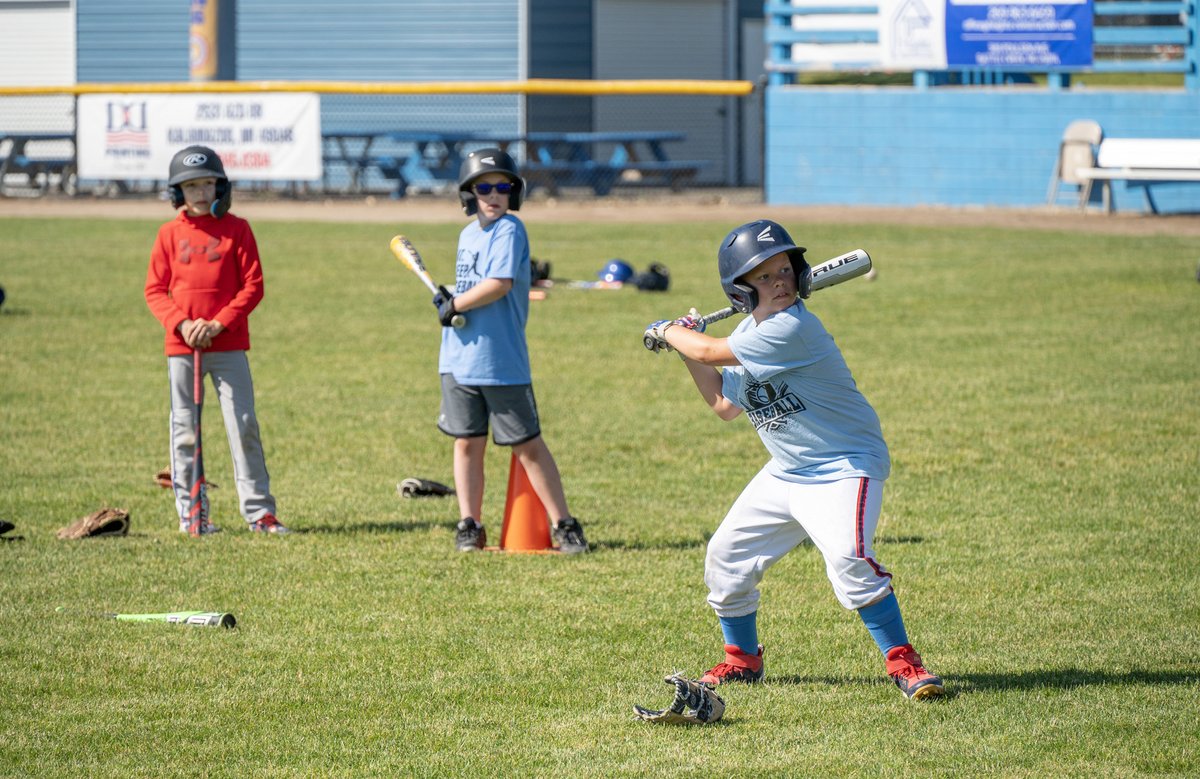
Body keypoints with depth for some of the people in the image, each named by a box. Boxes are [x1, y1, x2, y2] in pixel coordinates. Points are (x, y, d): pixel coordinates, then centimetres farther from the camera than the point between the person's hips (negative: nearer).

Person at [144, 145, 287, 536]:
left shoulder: (236, 229, 1)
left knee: (244, 425, -3)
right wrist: (182, 323, -12)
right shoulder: (170, 234, 5)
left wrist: (218, 323, -13)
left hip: (228, 344, -2)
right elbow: (155, 290, 6)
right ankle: (191, 513, 10)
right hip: (181, 347, 2)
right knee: (185, 429, 4)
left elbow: (253, 286, -2)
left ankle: (258, 510, 0)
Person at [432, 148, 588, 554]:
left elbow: (499, 284, -22)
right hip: (460, 360, 7)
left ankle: (563, 525, 3)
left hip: (502, 362, -7)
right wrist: (448, 301, 3)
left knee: (528, 444, -3)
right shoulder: (469, 234, 14)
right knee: (467, 442, 8)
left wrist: (455, 305, -12)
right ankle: (470, 525, 15)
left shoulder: (509, 231, -11)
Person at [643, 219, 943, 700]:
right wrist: (687, 349, 7)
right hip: (786, 474, 9)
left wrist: (666, 333, -2)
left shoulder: (791, 328, -25)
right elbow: (725, 405, 13)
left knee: (848, 558, -29)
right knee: (726, 557, 10)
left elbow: (712, 352, -21)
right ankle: (742, 660, 29)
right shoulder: (751, 331, 4)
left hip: (843, 467, -9)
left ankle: (903, 662, -18)